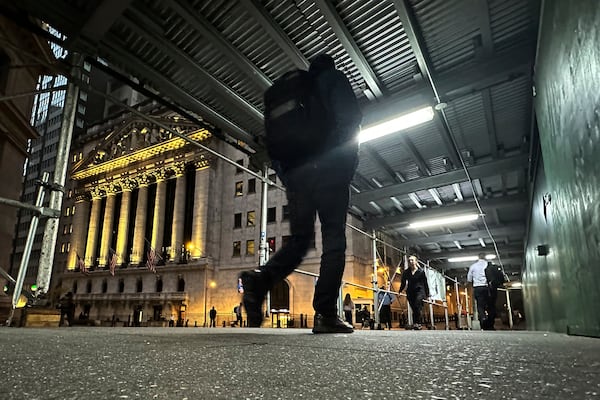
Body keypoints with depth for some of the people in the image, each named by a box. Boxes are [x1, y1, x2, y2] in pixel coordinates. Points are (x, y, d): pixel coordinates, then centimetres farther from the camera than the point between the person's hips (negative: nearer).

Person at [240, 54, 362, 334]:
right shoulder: (334, 79, 13)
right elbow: (350, 120, -4)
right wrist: (349, 163, 0)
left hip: (294, 173, 5)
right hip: (327, 169, -5)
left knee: (299, 239, 9)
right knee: (333, 239, -5)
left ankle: (260, 279, -15)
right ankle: (325, 315, -11)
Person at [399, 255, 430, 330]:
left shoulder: (421, 271, 0)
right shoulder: (406, 272, 7)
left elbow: (425, 283, 6)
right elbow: (403, 283, 14)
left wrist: (427, 295, 9)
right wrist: (400, 291, 5)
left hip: (419, 290, -3)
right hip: (410, 292, 3)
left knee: (417, 305, -24)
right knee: (414, 309, 2)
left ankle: (417, 322, -22)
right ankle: (415, 324, 8)